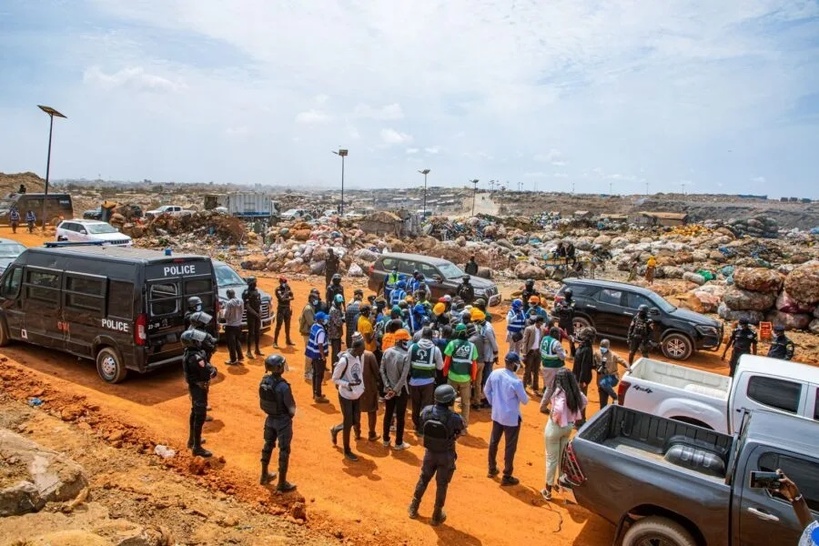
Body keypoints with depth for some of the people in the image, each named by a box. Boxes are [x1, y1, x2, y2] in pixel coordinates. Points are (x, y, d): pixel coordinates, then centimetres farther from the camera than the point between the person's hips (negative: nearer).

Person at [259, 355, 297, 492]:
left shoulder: (264, 380, -9)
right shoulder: (283, 386, -29)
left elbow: (263, 400, 3)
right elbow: (291, 407, -20)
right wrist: (290, 415, 2)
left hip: (270, 419, 7)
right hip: (283, 421, -7)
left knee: (268, 445, 24)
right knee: (284, 451, 7)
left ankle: (264, 476, 41)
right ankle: (282, 483, 18)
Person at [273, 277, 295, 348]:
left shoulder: (288, 288, 7)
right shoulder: (278, 289, -11)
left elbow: (292, 297, 4)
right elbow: (282, 298, -22)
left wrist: (286, 299, -14)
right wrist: (286, 291, -19)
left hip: (287, 308, 6)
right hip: (281, 309, -6)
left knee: (287, 325, 14)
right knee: (278, 326, -7)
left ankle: (288, 340, 26)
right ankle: (275, 342, -4)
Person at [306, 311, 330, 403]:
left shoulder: (314, 326, 3)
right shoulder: (321, 331, -25)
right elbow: (320, 345, -25)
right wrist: (324, 357, -18)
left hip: (313, 354, 9)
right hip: (319, 356, -9)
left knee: (315, 374, 19)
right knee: (319, 376, 1)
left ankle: (315, 393, 31)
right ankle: (318, 396, 8)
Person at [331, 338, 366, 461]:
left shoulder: (358, 356, -4)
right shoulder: (344, 360, -27)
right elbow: (335, 379, -19)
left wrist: (362, 387, 8)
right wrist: (349, 384, -30)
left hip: (357, 395, 7)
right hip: (346, 396, -7)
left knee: (356, 420, 16)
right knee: (348, 424, 4)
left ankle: (335, 429, 44)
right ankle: (347, 451, 23)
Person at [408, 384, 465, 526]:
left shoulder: (426, 411, -19)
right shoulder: (454, 418, -29)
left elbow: (422, 427, -3)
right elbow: (462, 429, -8)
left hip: (430, 452, 3)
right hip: (446, 456, -3)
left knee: (423, 480, 24)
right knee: (442, 485, 17)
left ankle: (413, 509, 41)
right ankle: (437, 516, 33)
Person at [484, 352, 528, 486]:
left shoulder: (494, 374, -8)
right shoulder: (516, 381, -27)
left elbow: (487, 391, 5)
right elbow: (525, 401, -14)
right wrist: (521, 391, 6)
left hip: (496, 415, 6)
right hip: (512, 418, -6)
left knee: (493, 442, 21)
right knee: (510, 447, 9)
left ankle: (492, 469, 38)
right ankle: (507, 477, 19)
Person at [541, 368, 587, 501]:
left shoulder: (560, 392, -25)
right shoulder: (575, 391, -3)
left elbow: (559, 409, -39)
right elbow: (584, 401, 14)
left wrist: (555, 419, -20)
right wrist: (575, 416, 12)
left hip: (555, 427, -7)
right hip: (568, 426, 7)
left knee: (551, 459, 6)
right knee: (562, 457, 23)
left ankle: (548, 490, 15)